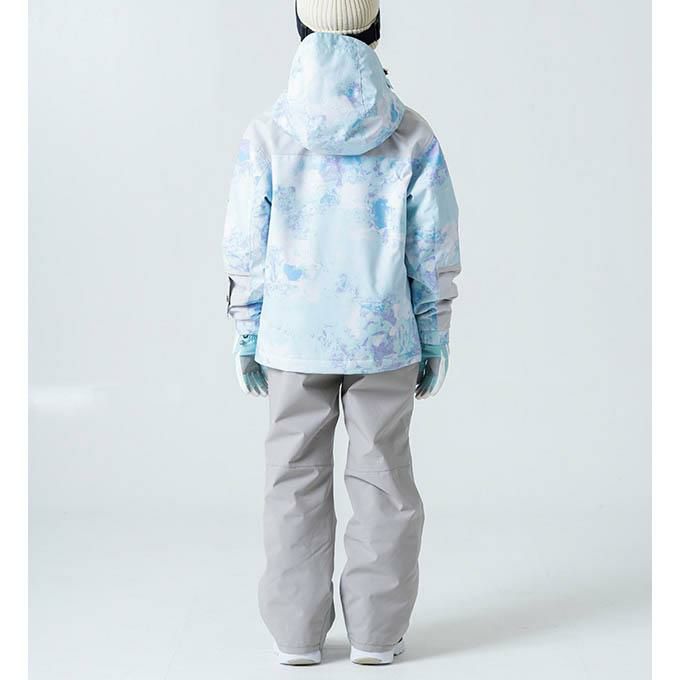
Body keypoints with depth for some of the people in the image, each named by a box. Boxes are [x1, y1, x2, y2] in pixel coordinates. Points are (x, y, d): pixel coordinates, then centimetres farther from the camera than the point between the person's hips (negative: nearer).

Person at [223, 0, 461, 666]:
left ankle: (297, 634, 20)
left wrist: (246, 334, 8)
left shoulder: (267, 134, -7)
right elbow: (434, 251, -3)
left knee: (296, 482, 12)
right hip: (384, 339, 0)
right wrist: (434, 338, 7)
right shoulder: (412, 135, -6)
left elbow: (246, 249, -3)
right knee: (383, 480, 12)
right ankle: (376, 633, 19)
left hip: (294, 340, 0)